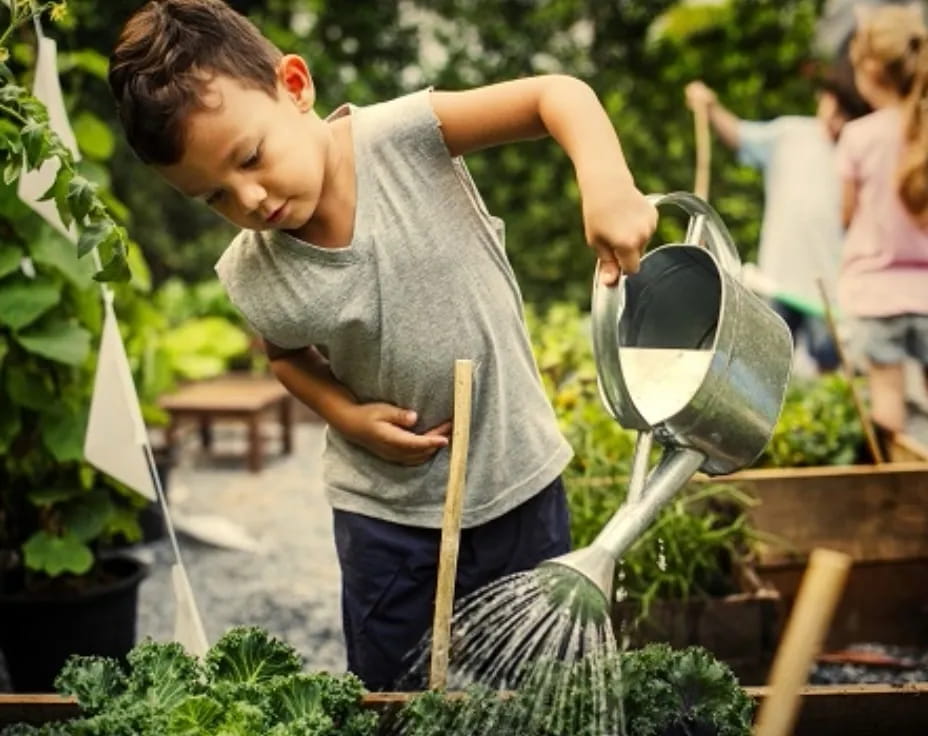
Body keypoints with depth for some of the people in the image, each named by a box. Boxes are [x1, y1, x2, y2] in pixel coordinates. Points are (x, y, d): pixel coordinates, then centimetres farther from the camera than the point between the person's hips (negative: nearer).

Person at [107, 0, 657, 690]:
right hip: (386, 508, 1)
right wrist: (346, 413, -9)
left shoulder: (403, 137, -22)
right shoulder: (253, 281, -14)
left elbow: (558, 92, -23)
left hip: (519, 477, -1)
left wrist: (607, 186, -42)